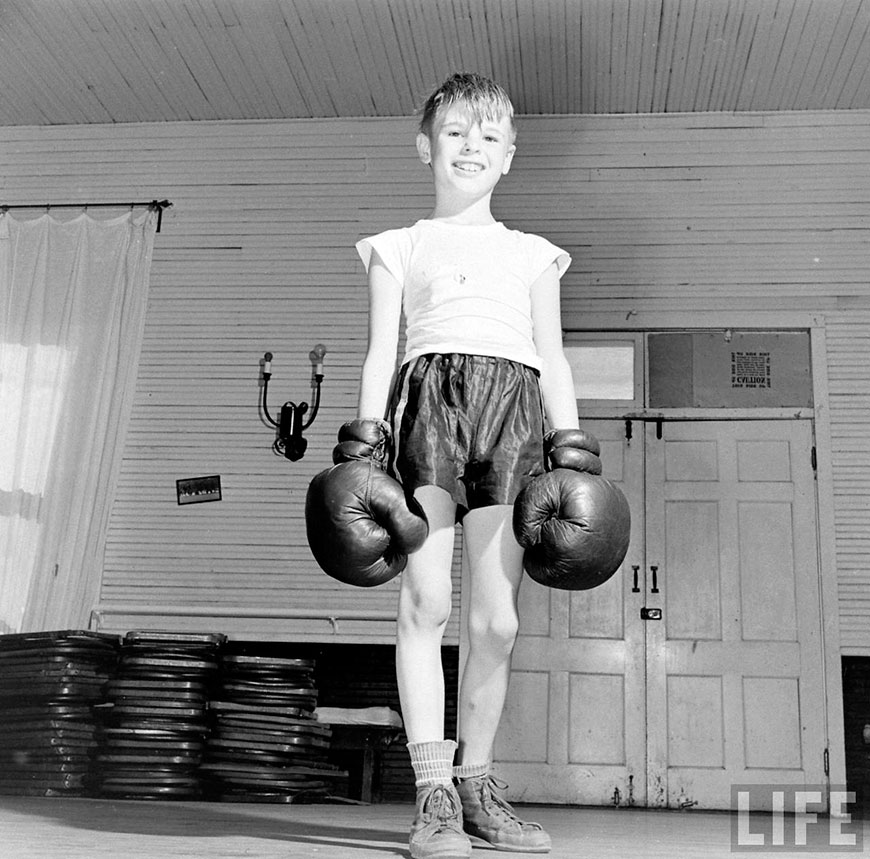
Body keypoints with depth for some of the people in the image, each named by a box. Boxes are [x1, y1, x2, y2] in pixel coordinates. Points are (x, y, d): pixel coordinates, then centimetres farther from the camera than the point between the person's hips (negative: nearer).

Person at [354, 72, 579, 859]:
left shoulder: (532, 253, 24)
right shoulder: (402, 247, 20)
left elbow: (553, 361, 17)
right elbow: (381, 353, 10)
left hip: (513, 412, 2)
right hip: (430, 398, -1)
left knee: (498, 620, -2)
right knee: (426, 601, -12)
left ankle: (475, 782, 12)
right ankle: (434, 793, -6)